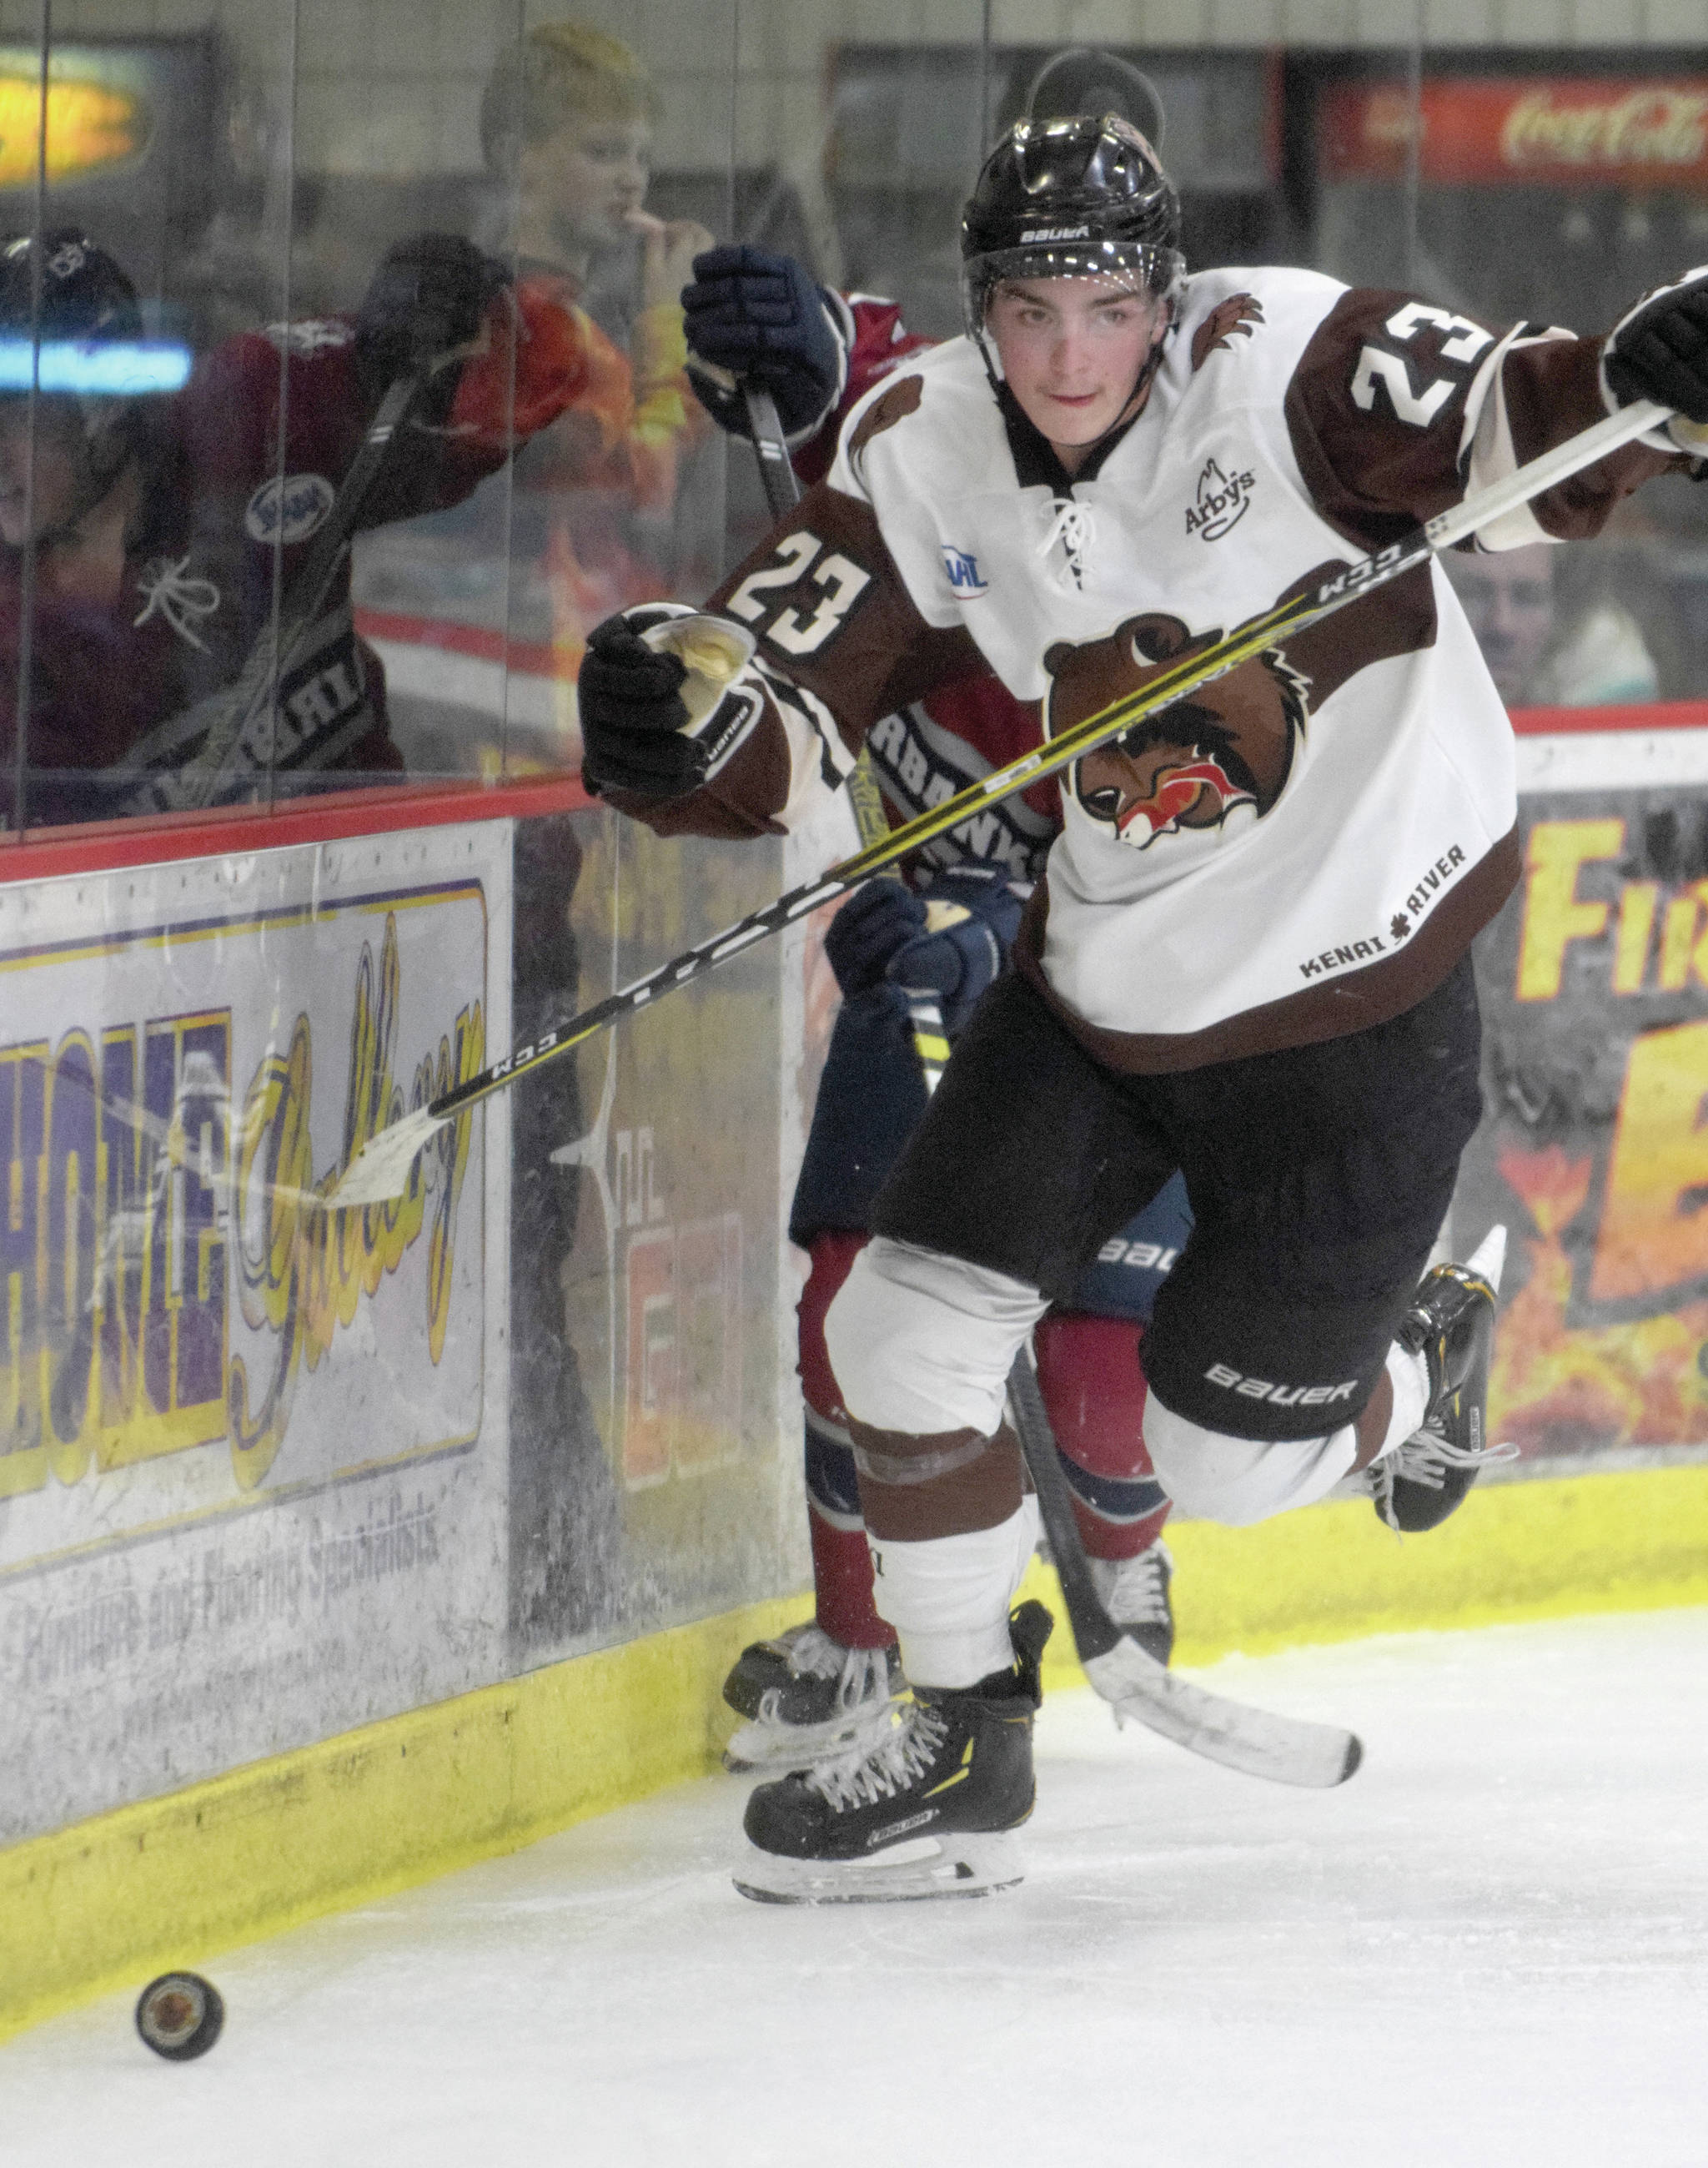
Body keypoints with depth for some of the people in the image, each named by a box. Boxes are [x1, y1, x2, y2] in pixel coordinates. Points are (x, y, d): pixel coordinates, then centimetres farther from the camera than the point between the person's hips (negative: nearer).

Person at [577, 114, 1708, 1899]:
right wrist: (684, 736, -34)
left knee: (1223, 1453, 3)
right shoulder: (920, 462, -9)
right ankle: (964, 1750, 18)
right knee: (902, 1335, -1)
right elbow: (787, 721, -11)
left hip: (1352, 985, -5)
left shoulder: (1282, 365, -21)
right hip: (1104, 988, 5)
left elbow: (1503, 440, -31)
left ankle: (1416, 1372, 38)